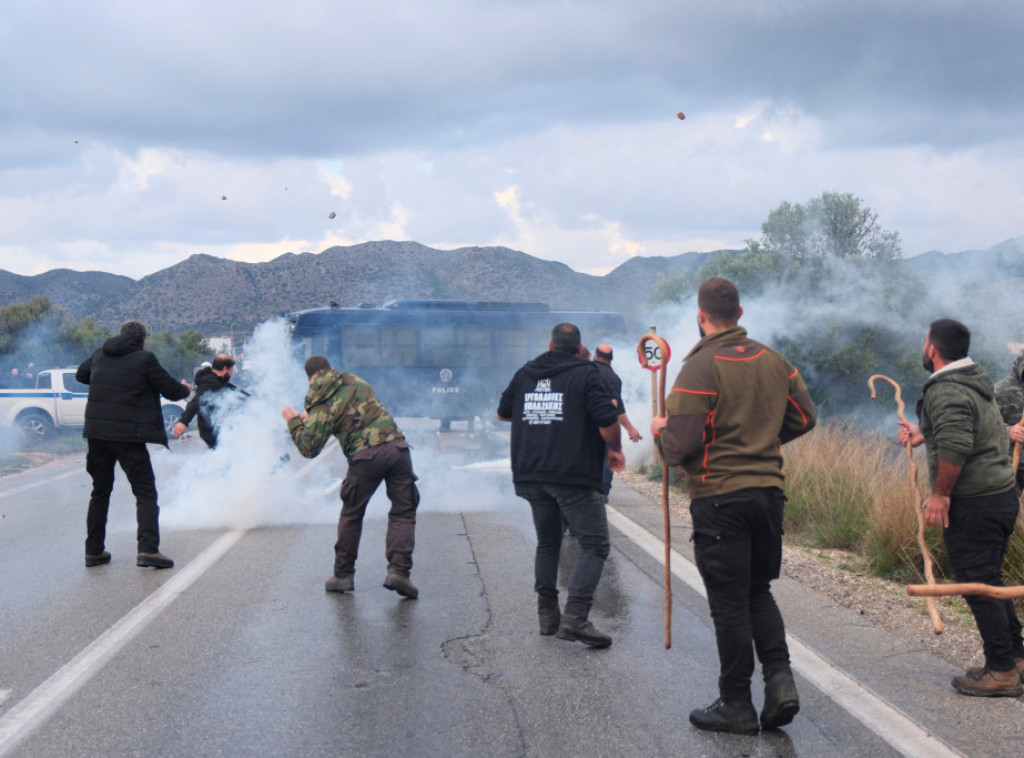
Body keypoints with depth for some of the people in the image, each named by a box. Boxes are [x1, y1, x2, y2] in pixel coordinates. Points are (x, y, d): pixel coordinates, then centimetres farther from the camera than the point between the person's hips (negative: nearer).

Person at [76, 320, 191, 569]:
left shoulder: (99, 355, 10)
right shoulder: (145, 359, -7)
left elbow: (80, 374, 30)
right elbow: (172, 390, -2)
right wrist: (185, 389, 20)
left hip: (96, 432, 6)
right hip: (128, 435, -6)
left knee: (100, 491, 18)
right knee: (145, 492, -2)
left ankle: (93, 550, 19)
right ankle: (148, 549, -16)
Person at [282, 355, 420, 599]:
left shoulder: (321, 407, 2)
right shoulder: (354, 381, 16)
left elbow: (309, 448, -3)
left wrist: (294, 423, 13)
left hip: (365, 457, -3)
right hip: (397, 446, 3)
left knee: (351, 515, 15)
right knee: (403, 512, 5)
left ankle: (343, 574, 21)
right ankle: (399, 570, -9)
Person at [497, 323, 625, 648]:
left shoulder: (525, 374, 12)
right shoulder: (585, 374, -4)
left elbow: (502, 413, 24)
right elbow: (607, 420, -13)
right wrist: (615, 450, 5)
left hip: (530, 475, 6)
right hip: (575, 476, -6)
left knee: (547, 542, 20)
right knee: (595, 545, -3)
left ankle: (547, 614, 21)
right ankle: (575, 616, -17)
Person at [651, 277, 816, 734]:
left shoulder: (699, 368, -14)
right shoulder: (774, 362, 7)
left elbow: (681, 443, -18)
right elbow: (804, 418, 15)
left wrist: (660, 432, 3)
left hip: (720, 498, -6)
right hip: (769, 491, 6)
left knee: (729, 602, 3)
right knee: (758, 591, 20)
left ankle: (736, 704, 11)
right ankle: (780, 679, 7)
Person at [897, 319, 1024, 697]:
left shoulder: (946, 392, -18)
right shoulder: (976, 382, 14)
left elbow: (956, 447, -29)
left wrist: (940, 494, -20)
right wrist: (923, 435, 33)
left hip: (973, 505, -10)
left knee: (978, 585, -3)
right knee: (990, 581, 19)